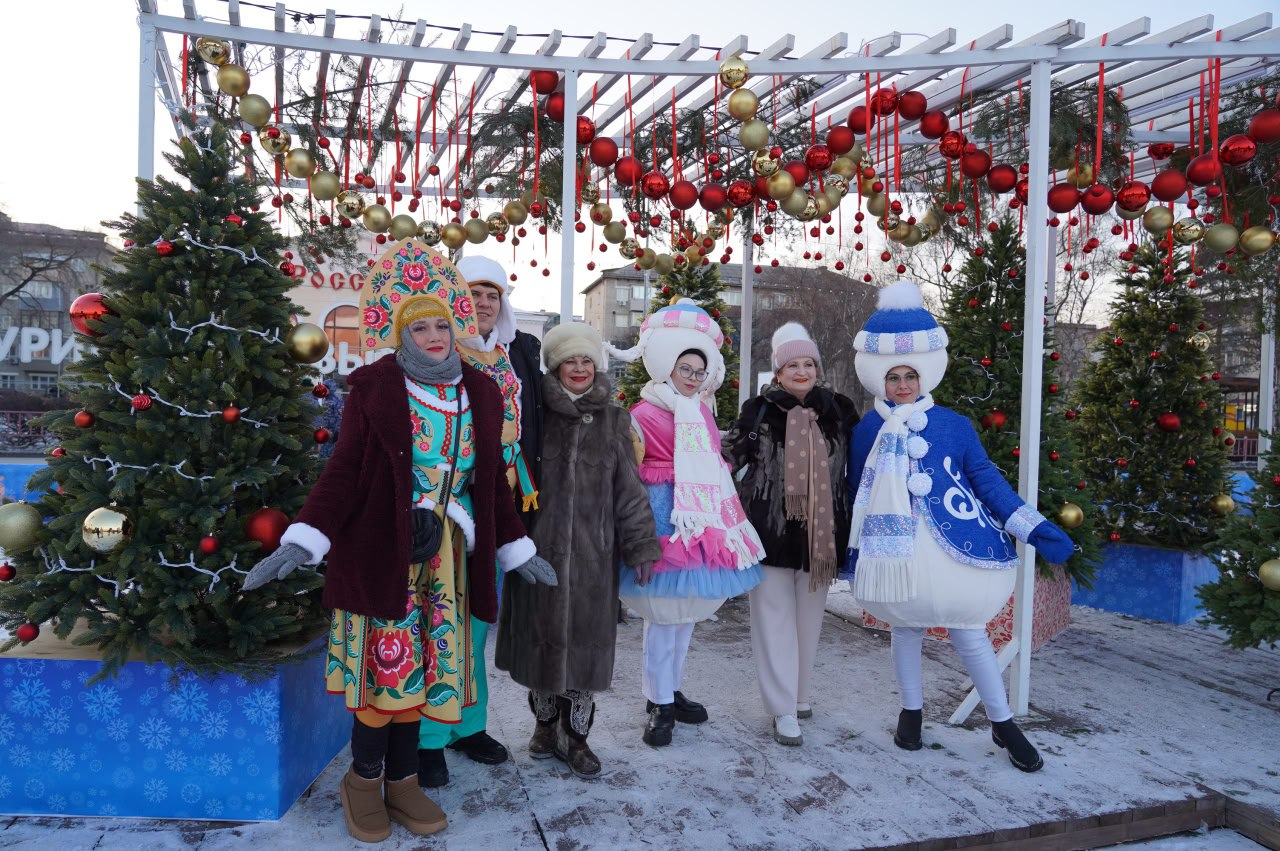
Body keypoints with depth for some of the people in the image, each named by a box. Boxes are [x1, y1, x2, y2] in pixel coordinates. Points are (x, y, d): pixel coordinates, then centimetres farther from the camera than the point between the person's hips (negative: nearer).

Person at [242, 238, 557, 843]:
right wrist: (300, 543, -17)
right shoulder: (373, 387, -5)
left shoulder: (480, 392, 7)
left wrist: (517, 551, 13)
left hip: (446, 555, 4)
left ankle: (402, 781, 27)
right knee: (383, 664, 3)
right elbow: (344, 470, -8)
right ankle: (365, 779, 26)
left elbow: (491, 479, 12)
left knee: (420, 668, 11)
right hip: (381, 550, -4)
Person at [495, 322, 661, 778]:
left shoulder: (613, 421, 7)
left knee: (586, 638, 5)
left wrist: (641, 544, 2)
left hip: (593, 551, 1)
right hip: (540, 546, -1)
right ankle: (545, 722, 28)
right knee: (542, 633, 8)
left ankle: (575, 735, 19)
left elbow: (629, 487, 6)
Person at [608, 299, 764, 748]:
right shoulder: (644, 413, -6)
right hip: (666, 517, -7)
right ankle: (659, 705, 10)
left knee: (688, 610, 13)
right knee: (664, 613, -3)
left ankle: (670, 690, 27)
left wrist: (728, 518, 16)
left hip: (705, 519, 7)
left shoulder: (701, 410, 15)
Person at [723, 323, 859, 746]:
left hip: (820, 532, 3)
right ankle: (784, 709, 8)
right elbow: (729, 458, 2)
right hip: (771, 531, -2)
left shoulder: (839, 410, 4)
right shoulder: (759, 410, -3)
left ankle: (798, 693, 32)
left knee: (809, 616, 14)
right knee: (776, 618, 1)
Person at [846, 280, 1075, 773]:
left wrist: (1036, 530, -6)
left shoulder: (953, 425, -1)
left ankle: (1004, 725, 19)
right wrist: (853, 549, 13)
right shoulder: (867, 431, 1)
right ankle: (911, 712, 33)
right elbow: (856, 493, 9)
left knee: (969, 632, 2)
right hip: (896, 549, 1)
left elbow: (987, 479, -1)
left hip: (953, 547, -1)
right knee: (906, 629, 13)